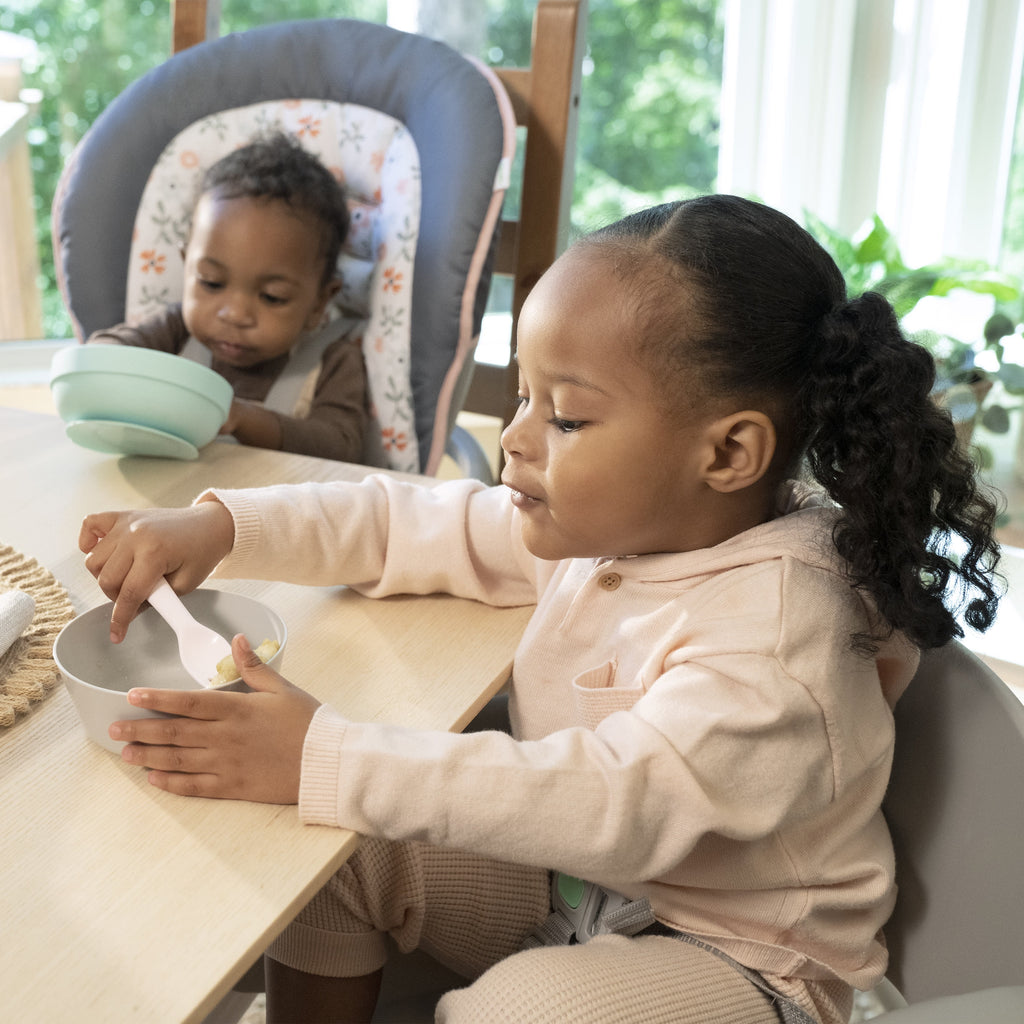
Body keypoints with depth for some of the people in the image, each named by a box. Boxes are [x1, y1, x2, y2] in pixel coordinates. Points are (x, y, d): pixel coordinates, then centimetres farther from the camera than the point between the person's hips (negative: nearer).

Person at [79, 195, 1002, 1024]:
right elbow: (411, 526, -1)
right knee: (333, 852, -4)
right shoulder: (600, 519, -7)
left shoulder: (776, 632, -30)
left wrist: (326, 761, -41)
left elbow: (616, 802, -39)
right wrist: (217, 528, -12)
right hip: (571, 871, 7)